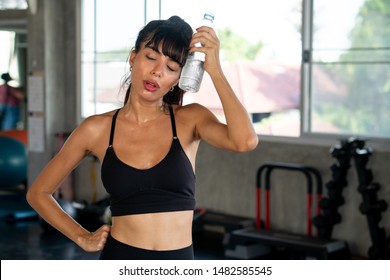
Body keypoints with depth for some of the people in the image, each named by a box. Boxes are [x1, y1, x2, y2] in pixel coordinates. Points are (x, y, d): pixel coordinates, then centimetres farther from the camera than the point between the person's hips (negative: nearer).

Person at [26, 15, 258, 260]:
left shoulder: (190, 120, -5)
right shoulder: (98, 129, -3)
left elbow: (246, 141, -26)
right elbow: (39, 193, 8)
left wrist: (215, 70, -21)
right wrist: (83, 237, 2)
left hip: (179, 260, 1)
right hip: (120, 259, 0)